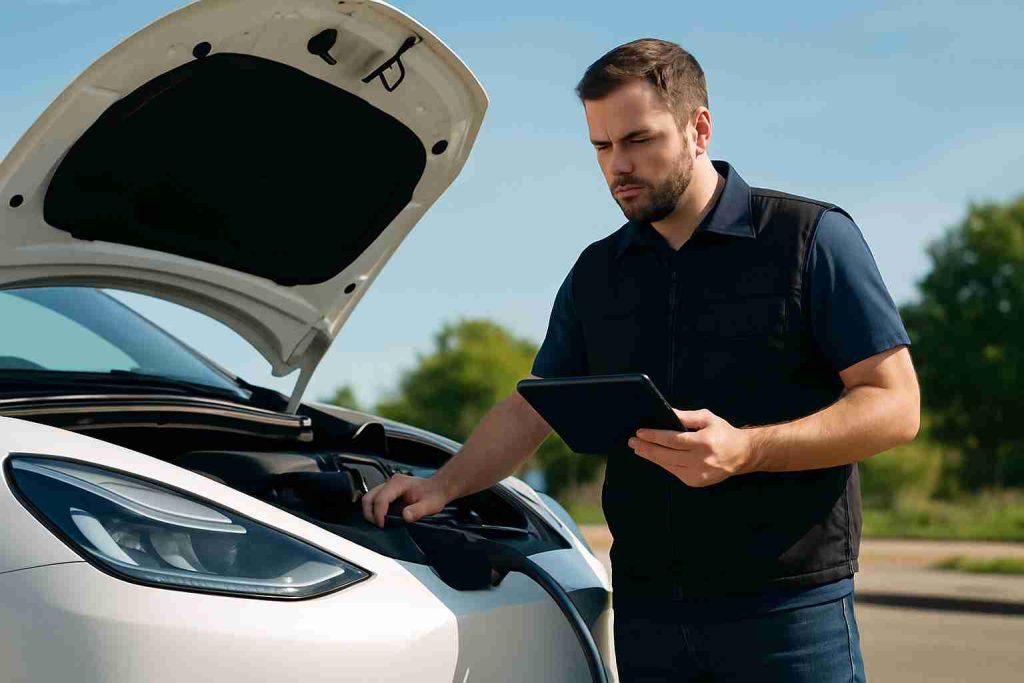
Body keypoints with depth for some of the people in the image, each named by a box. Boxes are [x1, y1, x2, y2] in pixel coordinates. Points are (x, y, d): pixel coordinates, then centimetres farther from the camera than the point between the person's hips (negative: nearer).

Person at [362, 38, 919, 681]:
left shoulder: (812, 237, -2)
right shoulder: (597, 273, 14)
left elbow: (895, 405, -8)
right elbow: (530, 410, 17)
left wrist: (745, 449, -21)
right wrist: (444, 485, 0)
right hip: (645, 610, 5)